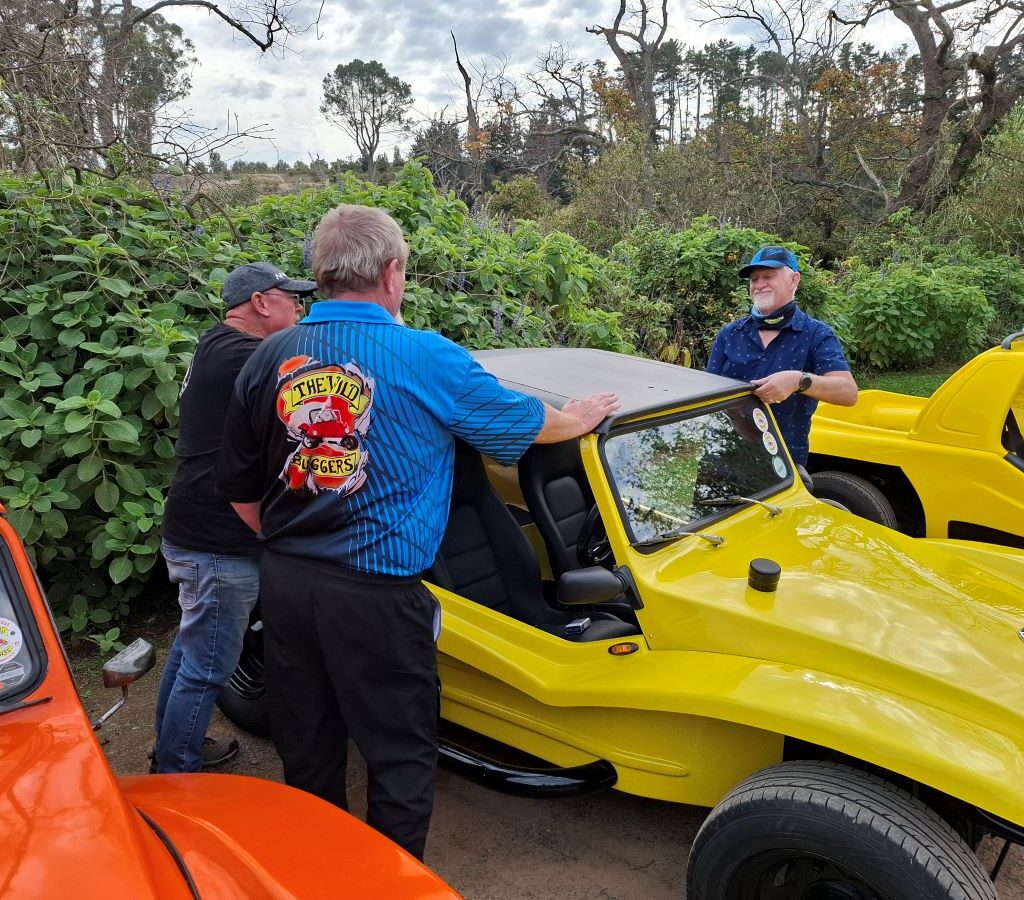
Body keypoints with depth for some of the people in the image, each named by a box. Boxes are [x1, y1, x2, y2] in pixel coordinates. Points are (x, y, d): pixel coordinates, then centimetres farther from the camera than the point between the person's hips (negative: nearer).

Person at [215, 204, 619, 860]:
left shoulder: (271, 358, 2)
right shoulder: (425, 359, -11)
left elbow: (240, 491, 9)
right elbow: (529, 424, 3)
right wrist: (579, 417, 23)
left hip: (285, 584, 6)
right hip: (377, 595, -5)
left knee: (308, 757, 21)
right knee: (401, 760, 13)